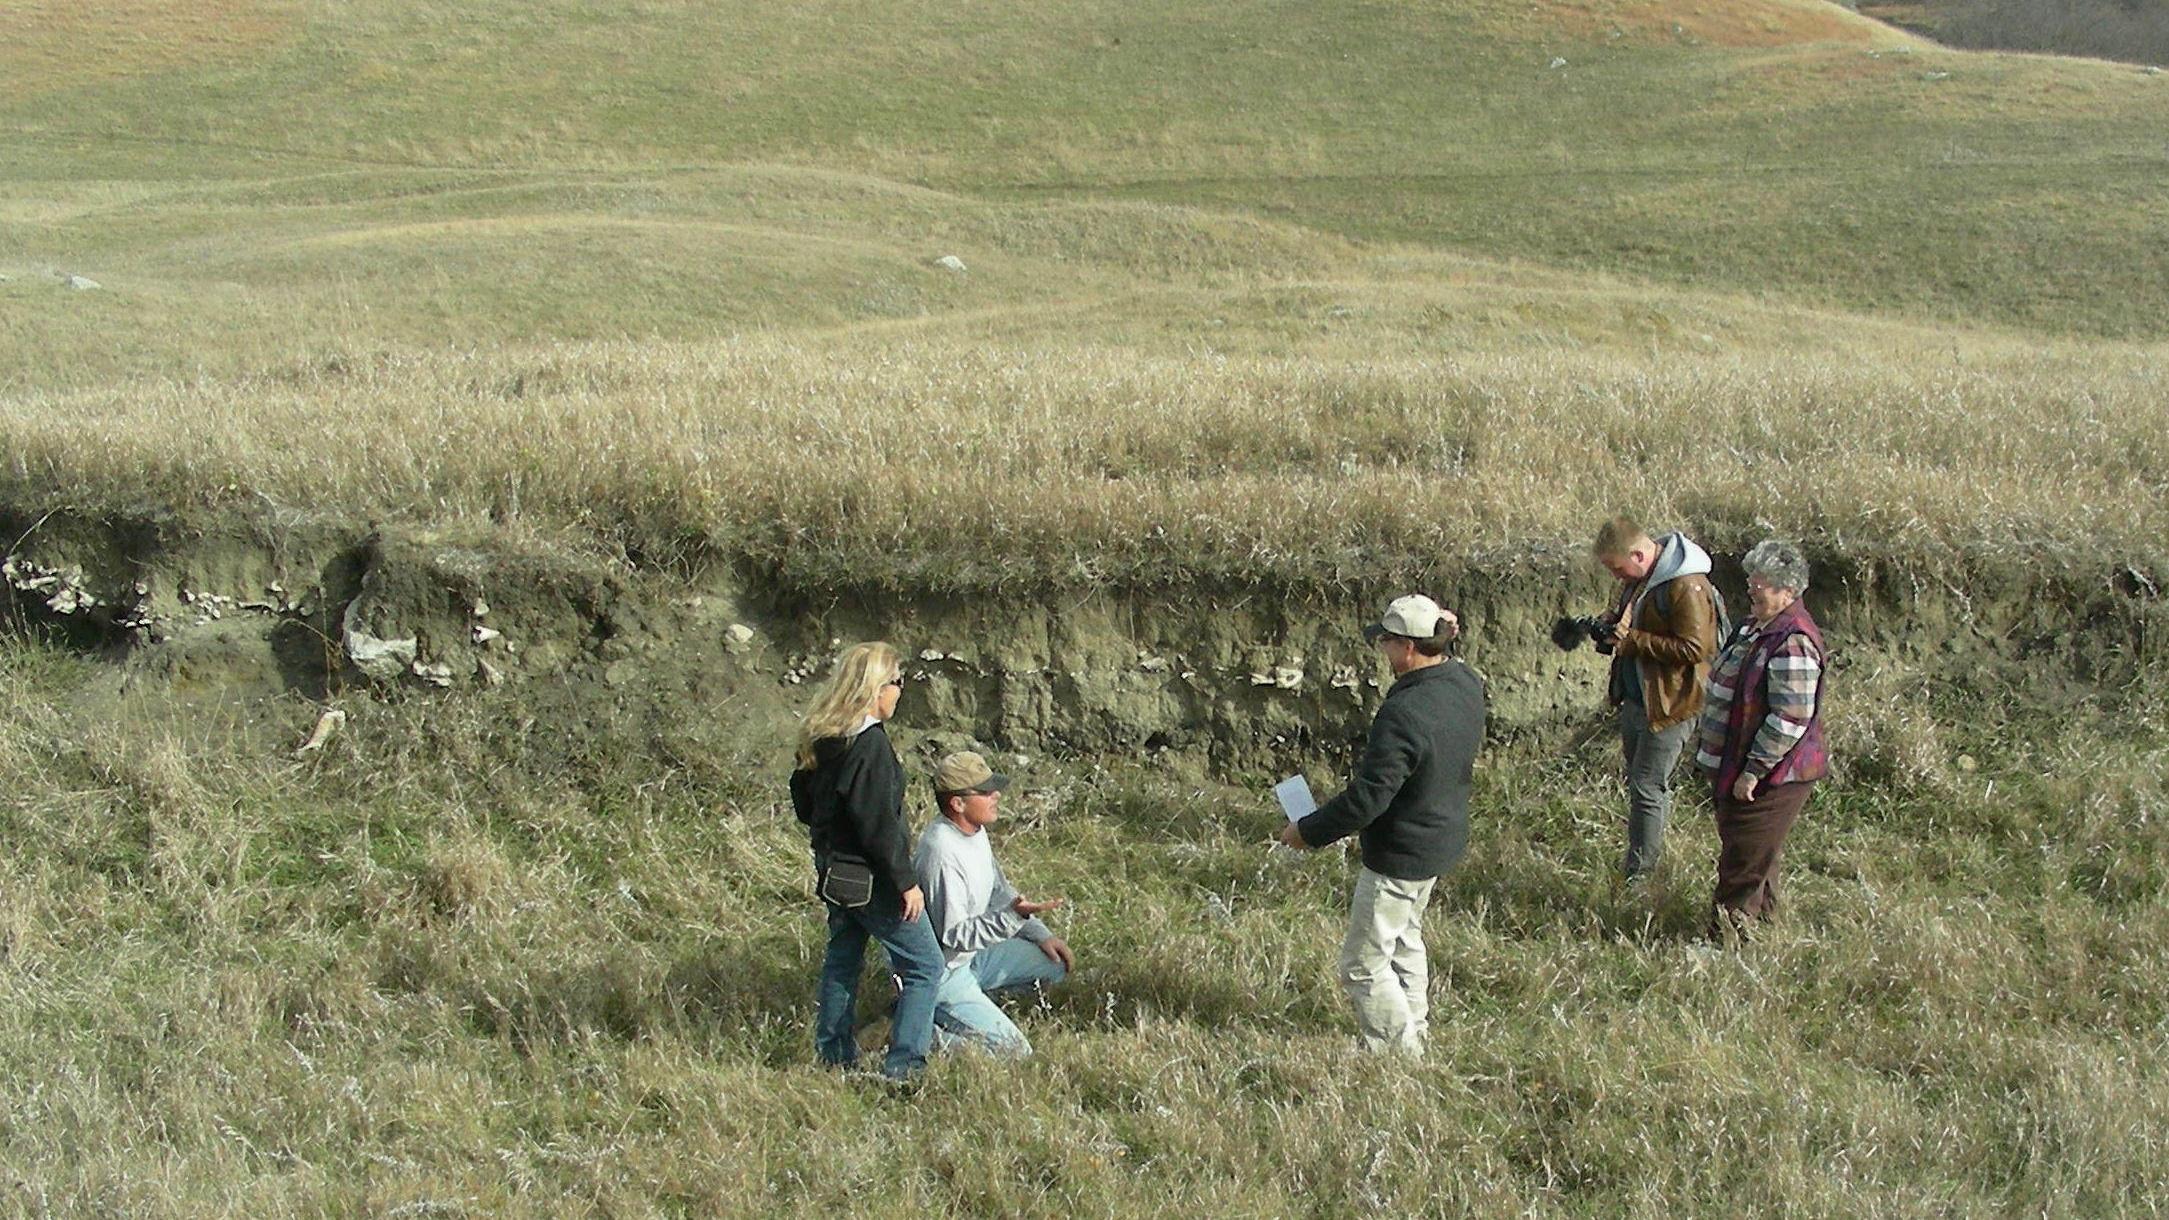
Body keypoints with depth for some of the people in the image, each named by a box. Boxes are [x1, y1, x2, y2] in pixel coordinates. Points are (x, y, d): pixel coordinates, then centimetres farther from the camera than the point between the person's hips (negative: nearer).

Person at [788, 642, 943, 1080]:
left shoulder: (819, 740, 6)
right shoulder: (869, 742, -21)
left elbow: (803, 801, 16)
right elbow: (877, 820, -23)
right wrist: (905, 881, -18)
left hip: (835, 872, 9)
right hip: (871, 878, -9)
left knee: (842, 961, 19)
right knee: (924, 966, -1)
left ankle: (835, 1057, 27)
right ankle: (902, 1067, -3)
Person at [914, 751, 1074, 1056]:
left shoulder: (975, 830, 1)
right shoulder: (941, 852, -29)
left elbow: (998, 892, 16)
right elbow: (954, 936, -28)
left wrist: (1040, 934, 8)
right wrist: (1013, 916, -37)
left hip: (970, 954, 9)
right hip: (941, 971, -9)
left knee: (1055, 963, 11)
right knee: (1013, 1050, -15)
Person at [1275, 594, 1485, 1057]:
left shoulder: (1404, 715, -33)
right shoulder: (1466, 684, -6)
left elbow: (1366, 798, -30)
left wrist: (1308, 832, -15)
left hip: (1400, 855, -10)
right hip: (1444, 839, 10)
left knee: (1365, 963, 5)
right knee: (1405, 941, 28)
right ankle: (1413, 1038, 41)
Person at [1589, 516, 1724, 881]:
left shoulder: (1686, 588, -22)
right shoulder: (1640, 578, 7)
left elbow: (1693, 648, -26)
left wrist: (1633, 640, -23)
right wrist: (1614, 623, 1)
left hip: (1669, 706, -9)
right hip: (1635, 700, 9)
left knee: (1647, 788, -4)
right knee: (1638, 780, 18)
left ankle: (1638, 874, 6)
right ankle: (1646, 854, 32)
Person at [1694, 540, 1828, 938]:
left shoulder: (1792, 644, -23)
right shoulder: (1758, 628, 10)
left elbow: (1789, 720, -27)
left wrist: (1754, 770, -24)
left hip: (1772, 777, -10)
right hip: (1734, 764, 10)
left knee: (1745, 861, -2)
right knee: (1755, 858, 21)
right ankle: (1762, 915, 34)